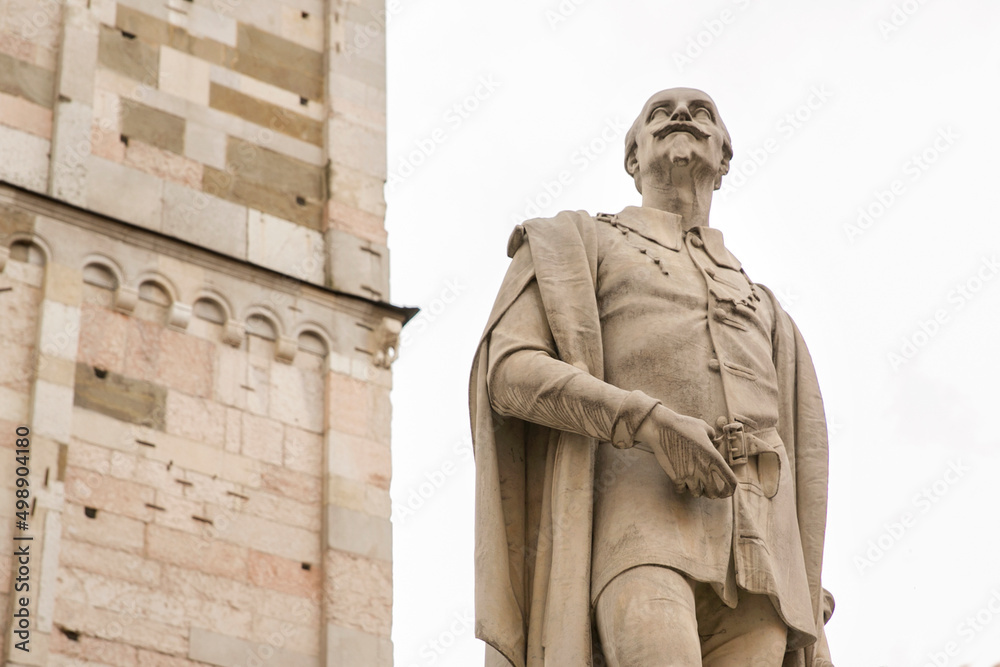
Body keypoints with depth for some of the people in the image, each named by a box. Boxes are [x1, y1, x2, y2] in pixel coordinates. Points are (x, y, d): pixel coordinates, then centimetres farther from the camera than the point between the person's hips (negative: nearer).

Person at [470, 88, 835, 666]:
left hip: (754, 559, 5)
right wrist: (652, 423, -14)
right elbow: (511, 373, 2)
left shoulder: (762, 308, 35)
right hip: (640, 537, -4)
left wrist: (806, 618, 11)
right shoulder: (577, 244, 22)